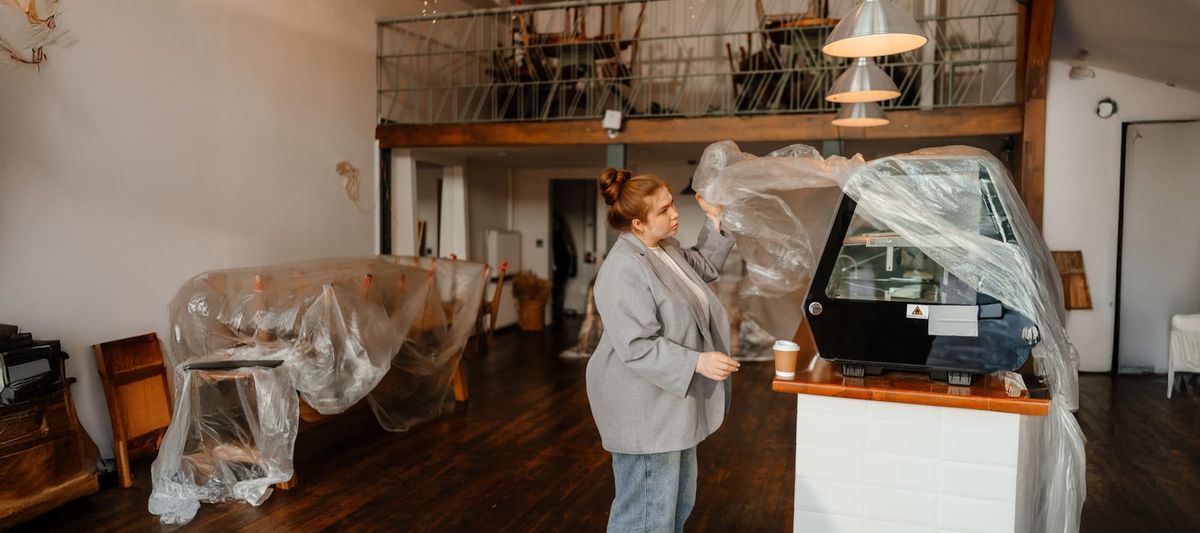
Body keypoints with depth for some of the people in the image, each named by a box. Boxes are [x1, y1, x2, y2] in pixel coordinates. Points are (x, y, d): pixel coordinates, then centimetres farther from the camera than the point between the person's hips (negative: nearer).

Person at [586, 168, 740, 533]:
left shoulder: (664, 249, 6)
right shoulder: (624, 270, -25)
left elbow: (705, 267, 24)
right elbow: (637, 347, -28)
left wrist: (715, 218, 14)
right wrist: (697, 362, -30)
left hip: (671, 404, 10)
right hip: (645, 410, -10)